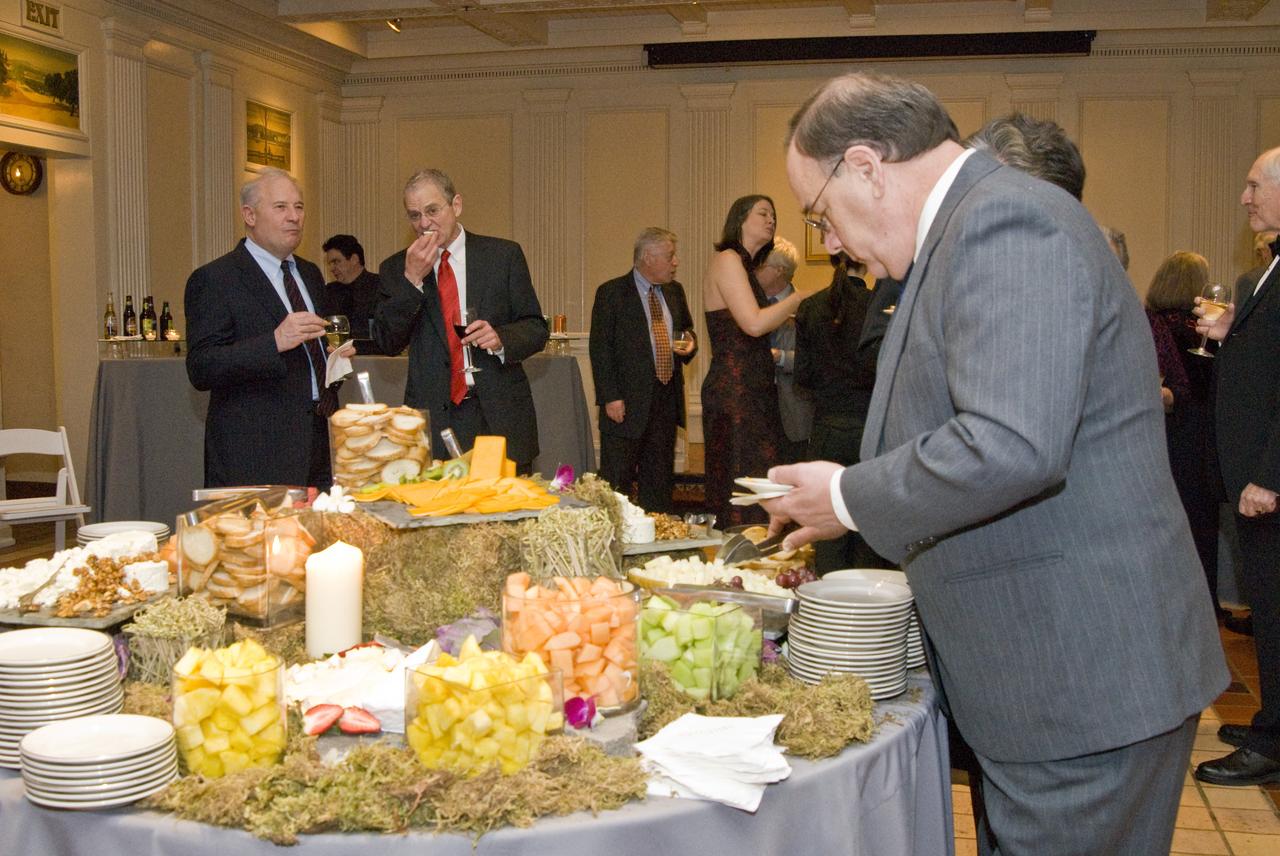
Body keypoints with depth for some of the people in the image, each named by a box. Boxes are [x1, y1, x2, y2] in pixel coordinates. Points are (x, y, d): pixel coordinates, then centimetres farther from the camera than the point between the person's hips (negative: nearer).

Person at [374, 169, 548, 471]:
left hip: (501, 416, 0)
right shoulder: (396, 268, 8)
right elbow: (388, 343, -1)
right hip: (433, 419, 0)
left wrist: (501, 338, -16)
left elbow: (536, 329, 5)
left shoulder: (504, 254, 5)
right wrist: (411, 279, -11)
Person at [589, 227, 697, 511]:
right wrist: (610, 398, -17)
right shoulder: (611, 293, -7)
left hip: (667, 400, 6)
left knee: (660, 481, 12)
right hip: (627, 402, -6)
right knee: (617, 481, -2)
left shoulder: (675, 291, 12)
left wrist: (689, 344, 2)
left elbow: (687, 329, 27)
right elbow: (600, 349, -10)